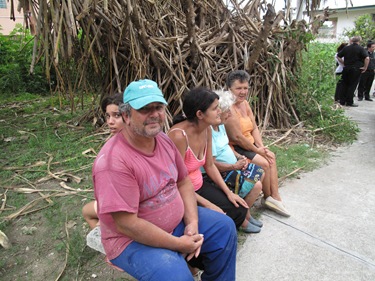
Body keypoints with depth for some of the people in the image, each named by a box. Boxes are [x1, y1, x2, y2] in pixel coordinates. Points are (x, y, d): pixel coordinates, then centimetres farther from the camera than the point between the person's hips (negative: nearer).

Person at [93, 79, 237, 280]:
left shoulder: (163, 140, -3)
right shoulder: (113, 160, -28)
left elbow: (183, 182, 4)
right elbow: (127, 225, -28)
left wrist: (192, 223, -10)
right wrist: (179, 244, -21)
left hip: (177, 220, 8)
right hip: (131, 240, -7)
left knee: (224, 227, 10)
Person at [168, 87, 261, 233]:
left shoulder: (207, 129, -5)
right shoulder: (179, 135, -30)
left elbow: (210, 165, 6)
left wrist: (228, 192, -1)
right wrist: (208, 205, -21)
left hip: (199, 184, 7)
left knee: (238, 208, 0)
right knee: (223, 216, -12)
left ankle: (241, 222, 32)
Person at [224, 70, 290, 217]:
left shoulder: (245, 103, 9)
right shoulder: (229, 108, -23)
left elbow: (254, 128, 9)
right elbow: (237, 137, -25)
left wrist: (261, 146, -6)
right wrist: (257, 150, -14)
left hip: (249, 145, 10)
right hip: (235, 149, -9)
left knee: (271, 157, -3)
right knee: (264, 163, -16)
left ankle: (275, 197, 2)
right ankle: (268, 197, 9)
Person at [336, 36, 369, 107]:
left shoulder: (346, 48, 6)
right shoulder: (360, 48, -6)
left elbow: (338, 56, 10)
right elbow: (367, 58, -17)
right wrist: (365, 67, -7)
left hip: (346, 68, 4)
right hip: (356, 69, -4)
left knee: (345, 85, 11)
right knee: (352, 85, 1)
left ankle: (342, 101, 13)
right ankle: (349, 102, 3)